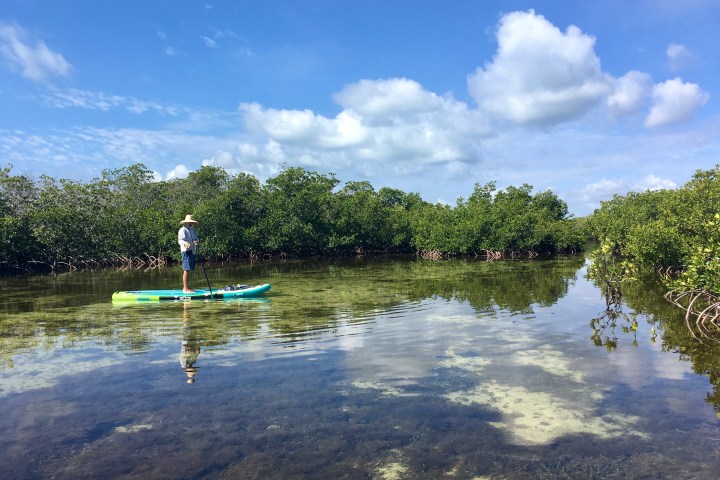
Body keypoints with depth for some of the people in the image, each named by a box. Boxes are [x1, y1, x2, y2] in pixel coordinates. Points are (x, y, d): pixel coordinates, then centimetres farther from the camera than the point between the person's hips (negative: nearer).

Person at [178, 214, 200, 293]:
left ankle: (187, 287, 19)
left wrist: (197, 241, -6)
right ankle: (185, 288, -9)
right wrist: (185, 243, -38)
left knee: (189, 270, 12)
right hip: (186, 251, -9)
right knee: (186, 270, -10)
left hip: (192, 251, 9)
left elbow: (197, 238, 18)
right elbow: (180, 240, -17)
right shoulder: (182, 230, -7)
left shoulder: (192, 230, 19)